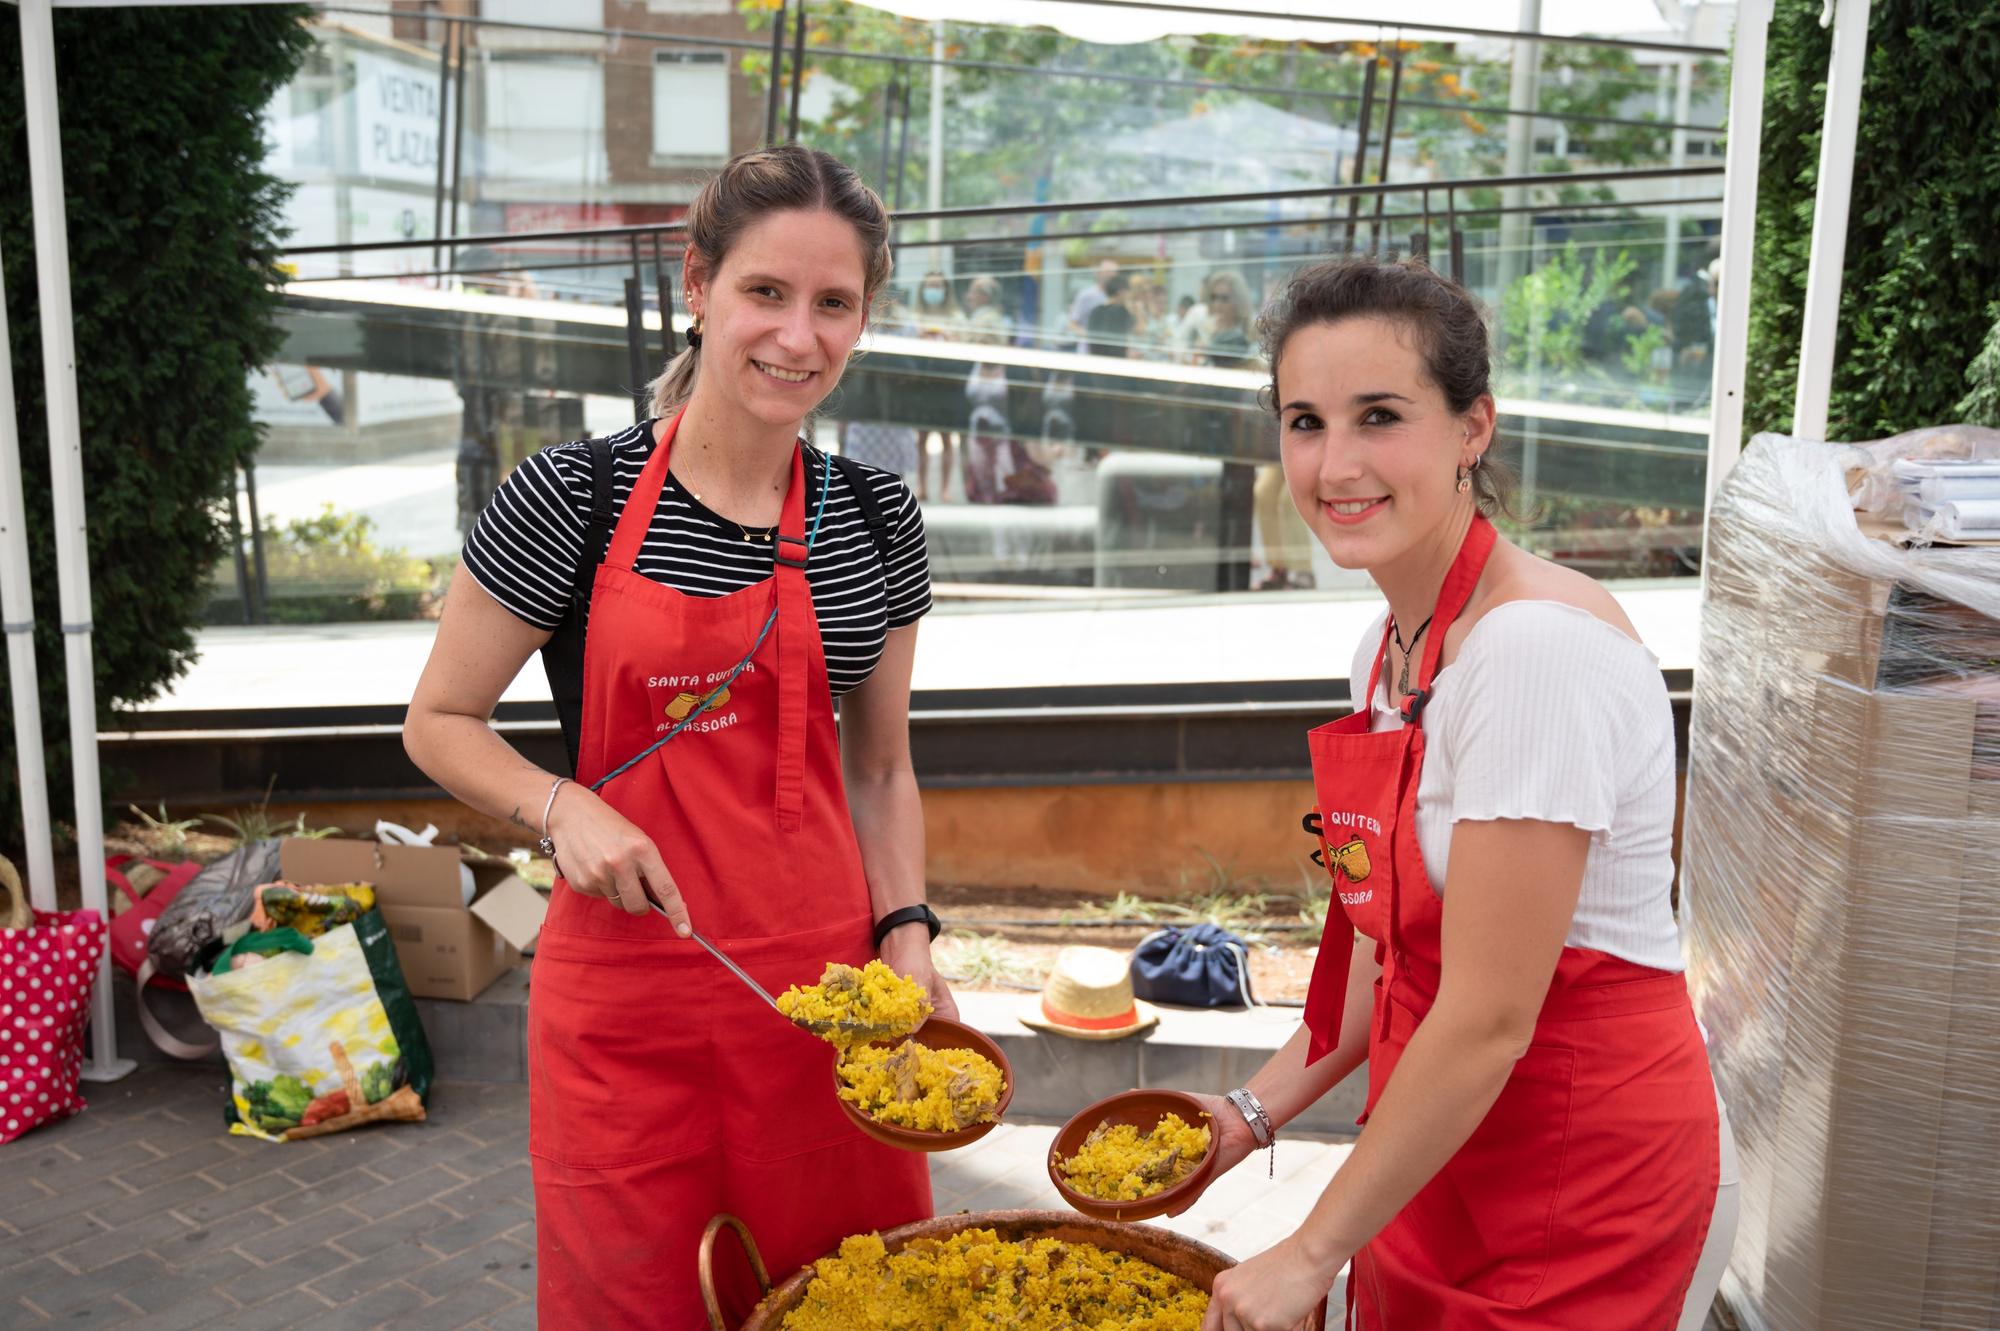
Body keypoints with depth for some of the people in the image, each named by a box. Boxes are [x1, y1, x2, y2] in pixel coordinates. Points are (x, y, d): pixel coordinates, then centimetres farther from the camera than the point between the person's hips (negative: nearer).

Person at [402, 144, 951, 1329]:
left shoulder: (876, 517, 4)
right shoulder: (574, 497, -8)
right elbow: (439, 722, 1)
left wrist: (907, 933, 0)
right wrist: (562, 807, -15)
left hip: (824, 980, 3)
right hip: (627, 989, -2)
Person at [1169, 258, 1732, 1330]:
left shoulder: (1538, 648, -25)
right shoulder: (1385, 651, 1)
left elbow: (1489, 1020, -24)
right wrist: (1258, 1108, 7)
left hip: (1577, 1164, -7)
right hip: (1438, 1154, 7)